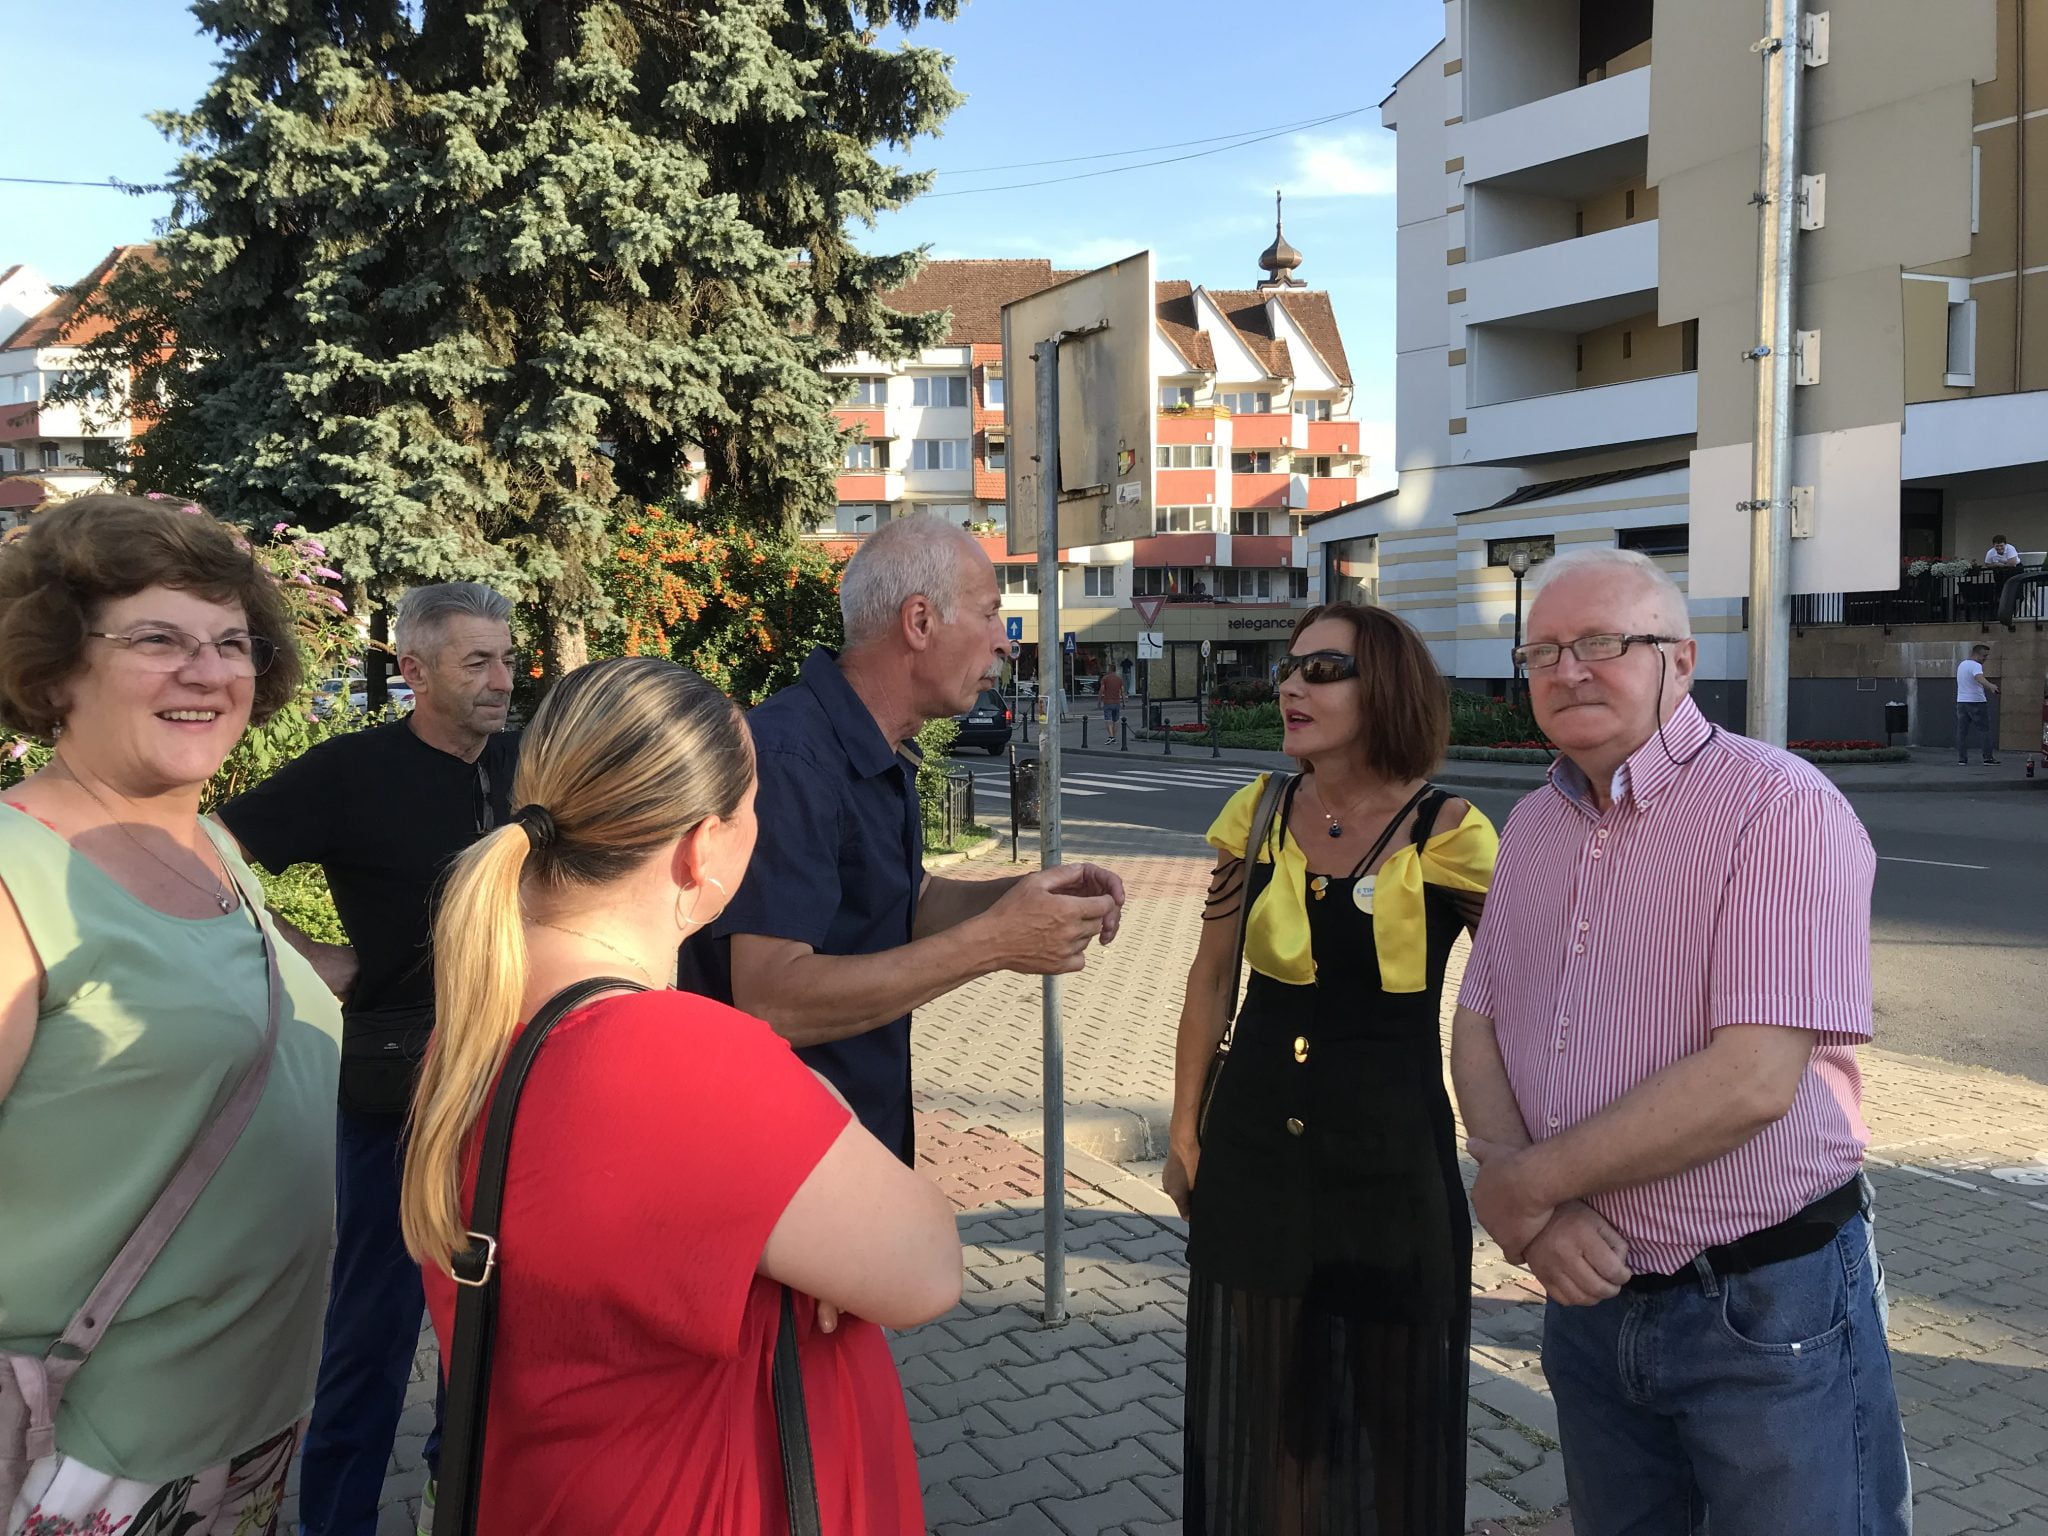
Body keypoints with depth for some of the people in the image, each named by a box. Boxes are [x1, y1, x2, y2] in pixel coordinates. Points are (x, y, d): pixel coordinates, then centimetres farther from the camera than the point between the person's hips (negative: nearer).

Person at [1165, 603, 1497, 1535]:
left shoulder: (1448, 834, -12)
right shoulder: (1257, 813, -1)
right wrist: (1184, 1131, 9)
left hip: (1392, 1162, -3)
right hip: (1251, 1155, 4)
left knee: (1388, 1413, 13)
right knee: (1254, 1408, 17)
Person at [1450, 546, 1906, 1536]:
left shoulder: (1782, 807, -17)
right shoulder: (1533, 826, 7)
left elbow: (1753, 1079, -25)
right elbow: (1477, 1026, 6)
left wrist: (1525, 1183, -17)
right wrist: (1535, 1211, -12)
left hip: (1767, 1309, -6)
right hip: (1591, 1284, 7)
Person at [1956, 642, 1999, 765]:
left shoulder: (1961, 665, 17)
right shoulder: (1975, 665, -12)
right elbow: (1979, 678, -33)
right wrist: (1991, 686, -49)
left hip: (1961, 701, 8)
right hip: (1976, 702, -8)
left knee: (1962, 731, 5)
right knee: (1987, 730, 1)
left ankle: (1961, 758, 1)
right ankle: (1988, 757, 0)